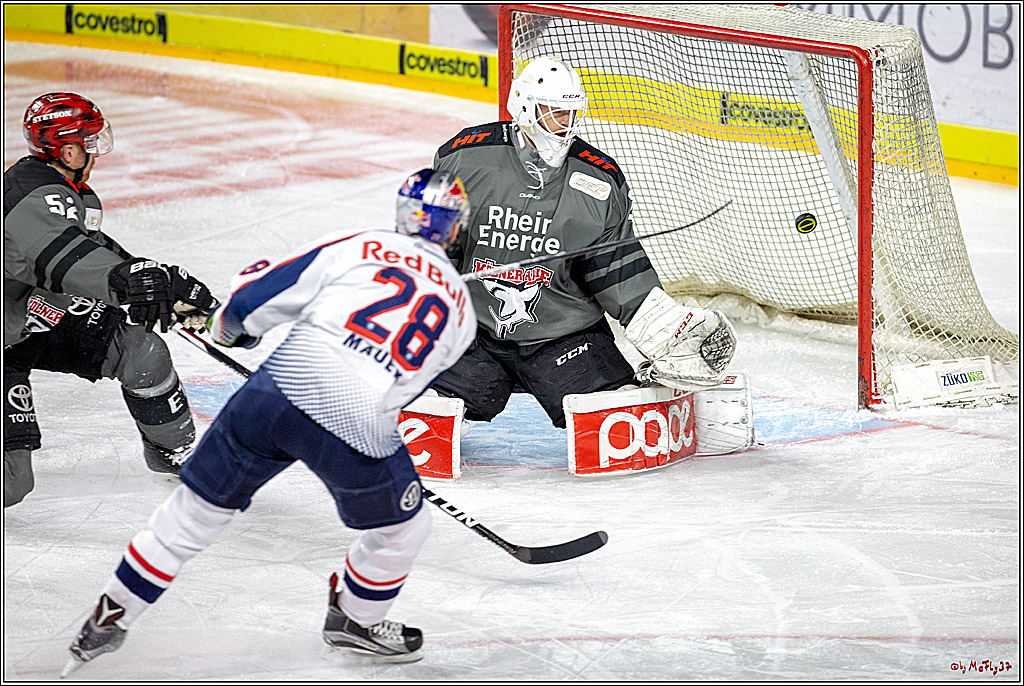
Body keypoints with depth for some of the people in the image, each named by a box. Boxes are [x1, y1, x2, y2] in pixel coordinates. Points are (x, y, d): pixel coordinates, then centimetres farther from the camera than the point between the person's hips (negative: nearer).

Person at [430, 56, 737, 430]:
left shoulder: (600, 180, -2)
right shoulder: (464, 158, -8)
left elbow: (618, 273, 2)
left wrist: (669, 332, -8)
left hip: (564, 333, 0)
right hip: (472, 326, 0)